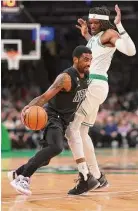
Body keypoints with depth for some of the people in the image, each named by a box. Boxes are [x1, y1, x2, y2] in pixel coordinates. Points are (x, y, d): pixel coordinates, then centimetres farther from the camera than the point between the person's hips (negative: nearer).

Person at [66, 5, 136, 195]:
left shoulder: (109, 33, -9)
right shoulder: (96, 37, 17)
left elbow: (131, 51, -26)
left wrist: (120, 25, -32)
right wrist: (86, 36, 29)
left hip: (94, 85, -10)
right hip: (90, 86, 10)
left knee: (71, 129, -15)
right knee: (82, 133, 15)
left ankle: (85, 178, -19)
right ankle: (98, 177, 21)